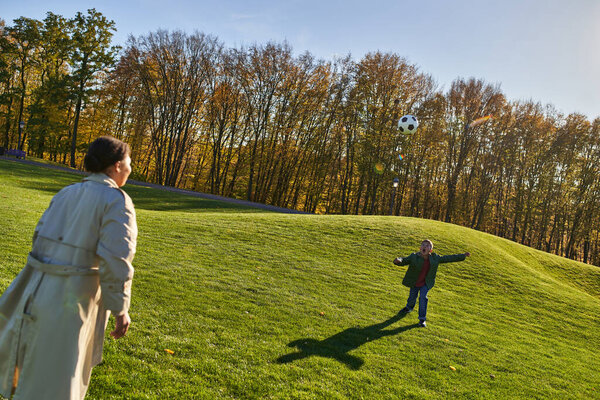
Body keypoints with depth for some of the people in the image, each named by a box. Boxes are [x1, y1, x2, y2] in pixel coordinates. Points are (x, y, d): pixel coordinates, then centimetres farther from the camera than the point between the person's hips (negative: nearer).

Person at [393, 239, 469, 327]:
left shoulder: (435, 258, -11)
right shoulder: (414, 257, -21)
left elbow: (448, 258, -2)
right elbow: (405, 260, -30)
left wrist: (463, 256, 1)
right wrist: (398, 260, -55)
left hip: (425, 283, 0)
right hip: (414, 283, 0)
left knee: (423, 298, -15)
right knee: (412, 297, 16)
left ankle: (422, 319, -2)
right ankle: (409, 307, 51)